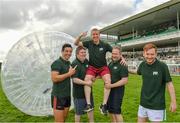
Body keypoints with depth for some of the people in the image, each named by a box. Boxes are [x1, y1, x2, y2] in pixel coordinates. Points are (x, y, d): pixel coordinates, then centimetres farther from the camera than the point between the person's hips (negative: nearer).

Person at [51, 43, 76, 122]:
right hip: (58, 96, -8)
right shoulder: (57, 63, -13)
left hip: (67, 95, 8)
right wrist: (69, 74, -20)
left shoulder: (69, 63, 11)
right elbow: (54, 78, -24)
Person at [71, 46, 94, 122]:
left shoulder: (86, 61, 3)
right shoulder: (75, 64, -19)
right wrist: (86, 83, -31)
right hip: (79, 92, -8)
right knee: (78, 112, 11)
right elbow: (74, 79, -26)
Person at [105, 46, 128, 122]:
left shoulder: (122, 65, -16)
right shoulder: (110, 63, 8)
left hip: (117, 91, -8)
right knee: (110, 110, 17)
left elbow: (124, 81, -22)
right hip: (109, 90, 8)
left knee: (116, 111, -1)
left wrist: (111, 85, -25)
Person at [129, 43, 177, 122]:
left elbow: (169, 83, -10)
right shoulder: (142, 65, -3)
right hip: (143, 103, 5)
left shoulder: (162, 66, -15)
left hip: (157, 105, -4)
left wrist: (173, 102, -10)